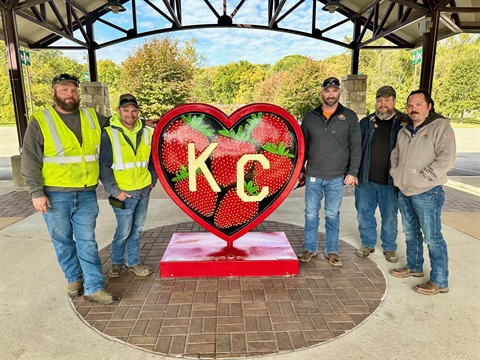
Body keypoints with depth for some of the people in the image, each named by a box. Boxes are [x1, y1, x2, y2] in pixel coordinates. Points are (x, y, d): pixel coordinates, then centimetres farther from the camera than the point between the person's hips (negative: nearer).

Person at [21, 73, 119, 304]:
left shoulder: (93, 117, 7)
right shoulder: (40, 121, -3)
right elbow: (30, 161, -4)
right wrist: (36, 192, -9)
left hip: (86, 194, 2)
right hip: (55, 195, -1)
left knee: (87, 241, 5)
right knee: (62, 240, 12)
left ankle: (94, 288, 11)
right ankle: (74, 278, 32)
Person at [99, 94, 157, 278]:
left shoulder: (145, 133, 5)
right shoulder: (109, 134, -9)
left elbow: (152, 159, 17)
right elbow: (103, 166, -9)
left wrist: (153, 180, 9)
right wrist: (114, 191, -12)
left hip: (144, 191, 4)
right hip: (124, 193, -4)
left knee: (137, 229, 14)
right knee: (124, 231, 5)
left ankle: (133, 262, 30)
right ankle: (116, 262, 29)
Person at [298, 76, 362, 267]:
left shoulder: (349, 117, 2)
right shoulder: (310, 117, 5)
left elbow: (355, 146, 2)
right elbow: (303, 146, 10)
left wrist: (352, 172, -4)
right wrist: (300, 169, 8)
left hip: (337, 178, -1)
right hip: (313, 176, 1)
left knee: (332, 215, 10)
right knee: (311, 214, 8)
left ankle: (332, 251, 23)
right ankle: (310, 249, 22)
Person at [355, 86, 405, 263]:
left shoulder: (403, 124, -1)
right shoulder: (366, 123, 5)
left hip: (390, 181, -2)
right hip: (366, 180, 2)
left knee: (390, 216, 10)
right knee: (364, 213, 11)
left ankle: (389, 247, 29)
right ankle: (368, 243, 30)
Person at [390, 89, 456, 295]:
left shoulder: (441, 127, -8)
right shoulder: (404, 131, 14)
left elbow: (446, 159, -19)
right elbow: (395, 155, 24)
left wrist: (423, 177, -19)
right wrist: (395, 173, 8)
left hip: (427, 193, -7)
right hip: (404, 192, 7)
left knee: (432, 237, -1)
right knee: (411, 233, 19)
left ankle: (439, 281, 11)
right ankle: (414, 267, 36)